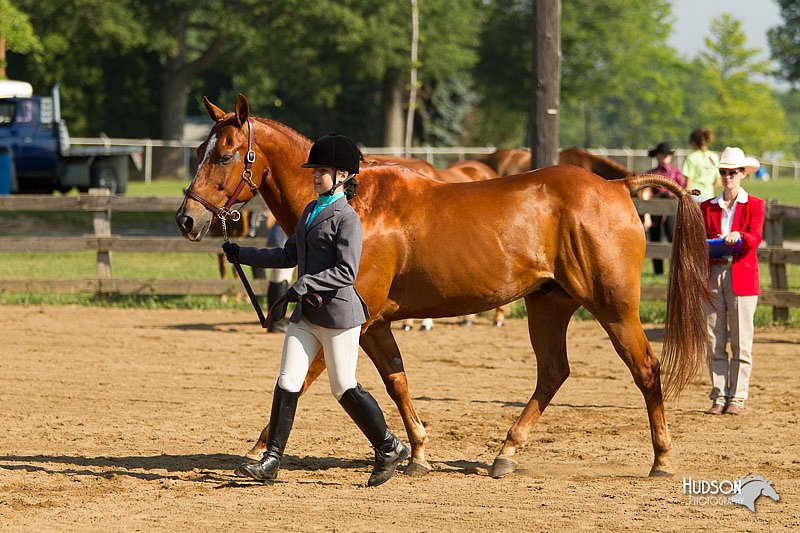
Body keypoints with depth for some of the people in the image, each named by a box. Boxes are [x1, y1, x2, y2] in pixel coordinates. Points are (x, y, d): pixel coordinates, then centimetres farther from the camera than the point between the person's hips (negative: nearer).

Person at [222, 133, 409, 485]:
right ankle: (271, 460, -1)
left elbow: (346, 272, -20)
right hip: (305, 313, 8)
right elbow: (288, 256, 22)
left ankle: (389, 448, 17)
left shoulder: (346, 218, -12)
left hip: (337, 313, -8)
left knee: (344, 388, 0)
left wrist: (307, 283, -29)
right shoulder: (311, 211, 14)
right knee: (287, 383, 0)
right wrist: (243, 255, 18)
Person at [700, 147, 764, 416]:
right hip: (713, 275, 3)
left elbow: (755, 239, -9)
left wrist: (738, 236, -29)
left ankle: (737, 398, 2)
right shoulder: (707, 207, 14)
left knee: (741, 341, -3)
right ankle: (719, 396, 6)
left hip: (742, 277, -3)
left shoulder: (754, 206, 5)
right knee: (714, 341, 1)